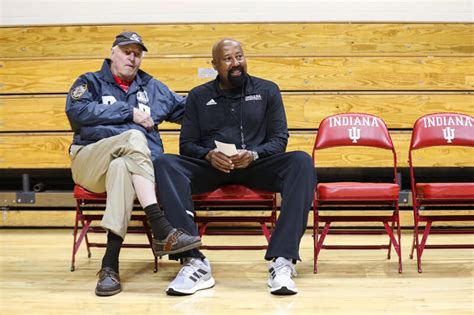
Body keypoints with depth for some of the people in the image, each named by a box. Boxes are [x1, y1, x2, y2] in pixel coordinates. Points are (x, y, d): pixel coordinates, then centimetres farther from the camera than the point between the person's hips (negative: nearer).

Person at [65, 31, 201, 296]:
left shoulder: (154, 88, 25)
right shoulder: (90, 82, 15)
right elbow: (77, 112, -5)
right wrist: (129, 113, -6)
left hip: (138, 163, 2)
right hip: (90, 162, -1)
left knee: (122, 167, -37)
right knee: (134, 136, -33)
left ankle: (111, 264, -44)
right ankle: (162, 230, -42)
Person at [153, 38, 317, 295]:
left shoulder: (267, 90, 14)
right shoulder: (198, 96, 16)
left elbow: (279, 139, 8)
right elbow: (187, 145, 11)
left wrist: (253, 154, -14)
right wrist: (208, 155, -13)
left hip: (256, 166, 0)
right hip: (211, 167, 1)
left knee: (301, 162, -31)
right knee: (164, 164, -29)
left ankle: (282, 261, -38)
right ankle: (194, 262, -38)